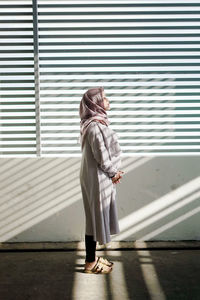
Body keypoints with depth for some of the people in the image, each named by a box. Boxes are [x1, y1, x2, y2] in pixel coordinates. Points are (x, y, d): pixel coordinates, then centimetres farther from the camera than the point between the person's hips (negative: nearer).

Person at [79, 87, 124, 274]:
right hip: (97, 179, -10)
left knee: (97, 217, 17)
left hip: (99, 177, 10)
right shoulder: (95, 127, -22)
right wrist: (114, 173, -6)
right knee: (95, 217, 1)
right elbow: (102, 157, -21)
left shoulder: (96, 123, 10)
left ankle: (92, 257, 29)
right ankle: (90, 263, 13)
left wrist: (114, 171, 7)